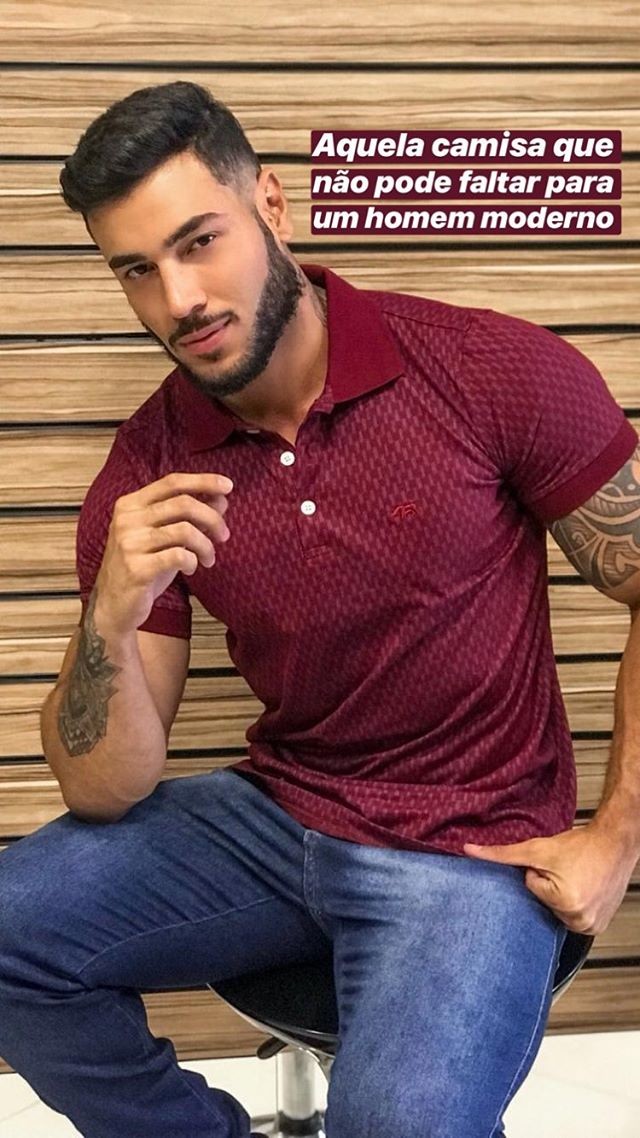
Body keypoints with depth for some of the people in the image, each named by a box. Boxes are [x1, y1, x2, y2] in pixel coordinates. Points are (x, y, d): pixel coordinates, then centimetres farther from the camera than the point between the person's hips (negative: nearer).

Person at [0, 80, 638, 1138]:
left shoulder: (494, 373, -14)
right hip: (274, 814, 5)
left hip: (471, 843, -4)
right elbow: (105, 791, -3)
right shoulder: (145, 473, -3)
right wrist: (110, 620, -23)